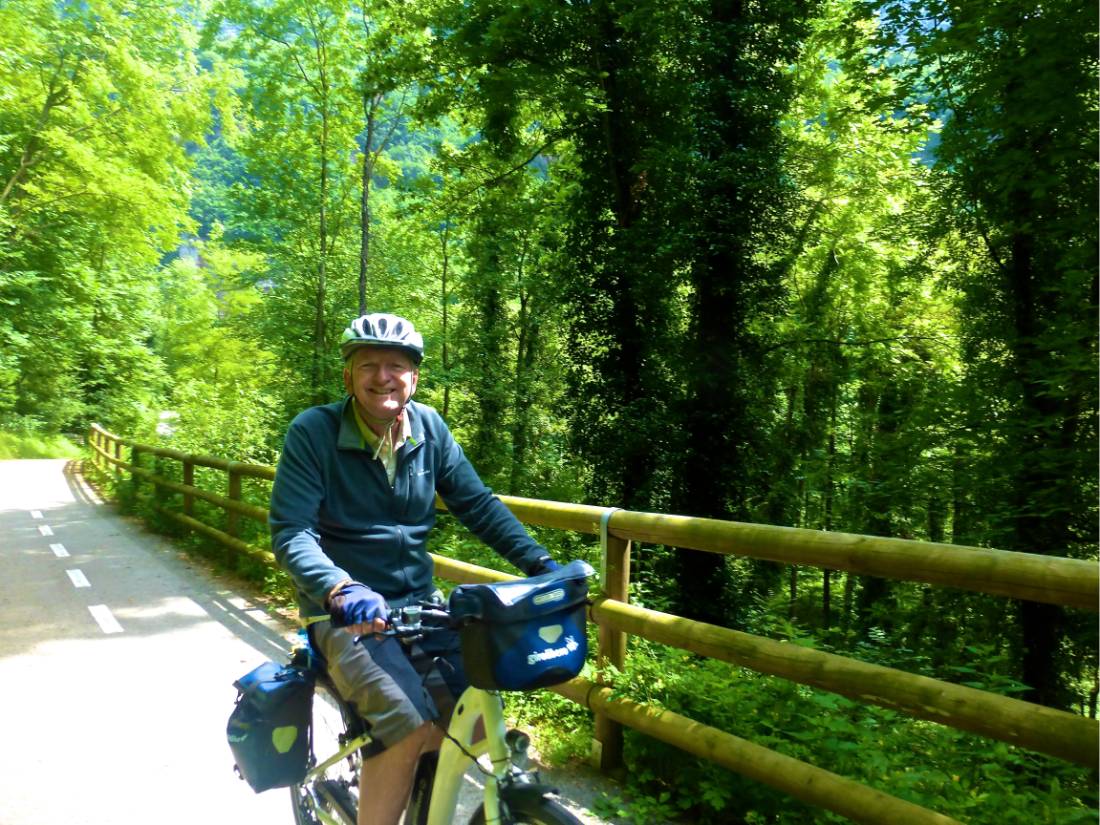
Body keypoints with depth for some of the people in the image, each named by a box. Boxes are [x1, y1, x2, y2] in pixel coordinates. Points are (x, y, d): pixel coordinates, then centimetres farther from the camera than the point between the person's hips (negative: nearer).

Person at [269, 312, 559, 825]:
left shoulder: (429, 428, 0)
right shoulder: (313, 431, -12)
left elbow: (477, 504, 2)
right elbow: (290, 532, -18)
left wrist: (539, 562, -10)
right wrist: (340, 588, -37)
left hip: (417, 604, 5)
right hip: (344, 612, -4)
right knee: (412, 727, -25)